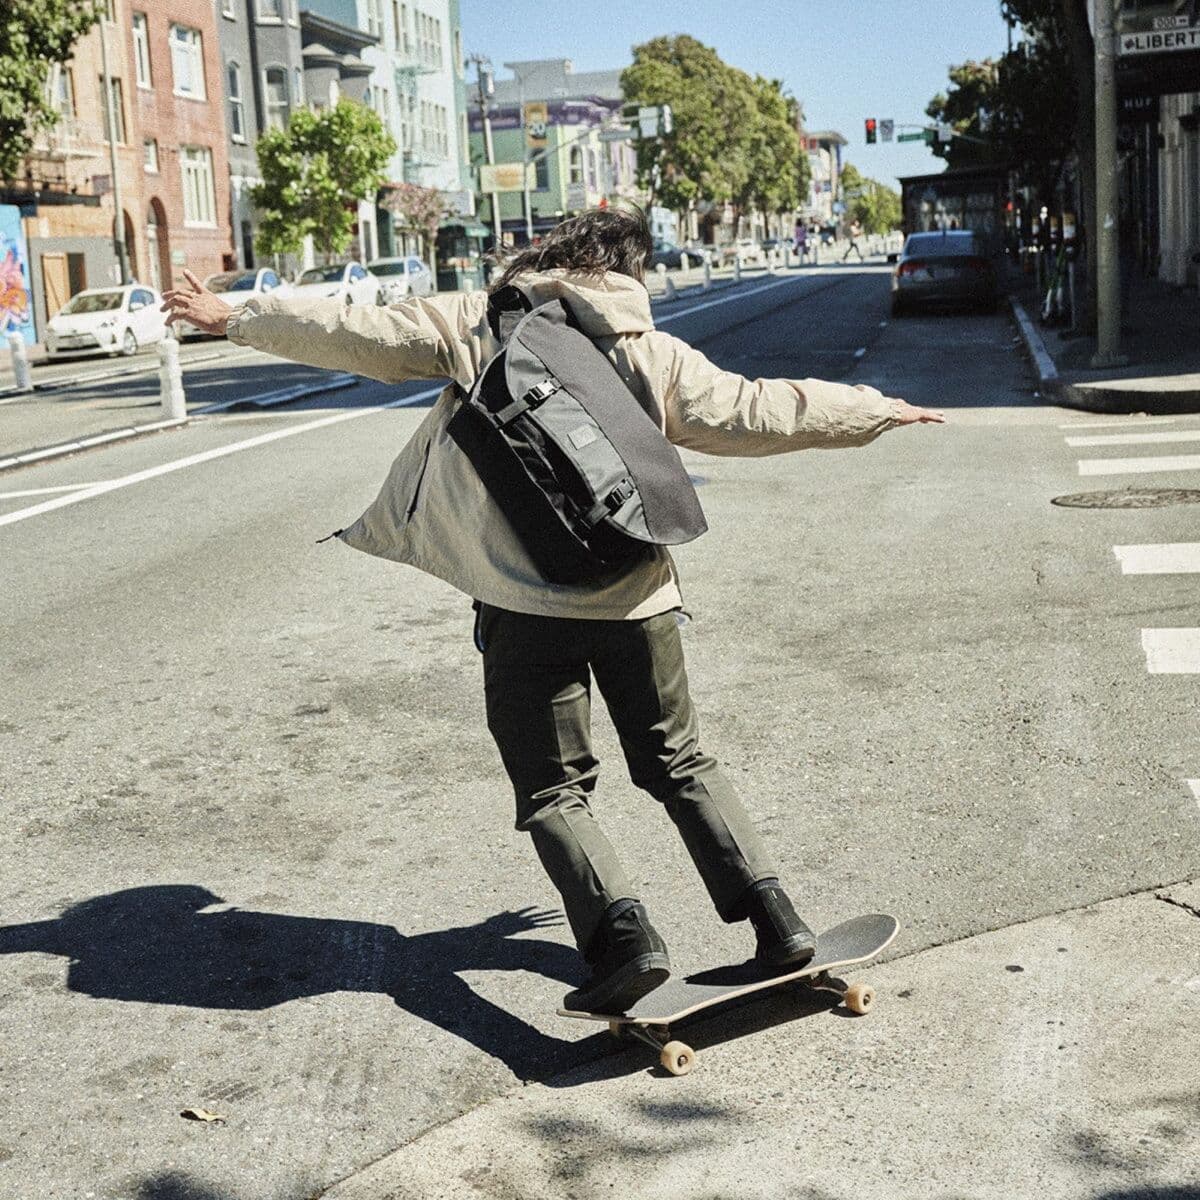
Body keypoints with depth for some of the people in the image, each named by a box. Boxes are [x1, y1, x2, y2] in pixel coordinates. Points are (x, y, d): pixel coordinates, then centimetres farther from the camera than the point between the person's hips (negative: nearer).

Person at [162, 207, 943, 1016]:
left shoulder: (476, 324, 3)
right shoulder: (654, 353, 6)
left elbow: (357, 335, 3)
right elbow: (756, 414, 7)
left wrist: (236, 318, 15)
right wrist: (876, 410, 21)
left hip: (526, 604, -2)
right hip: (637, 597, 3)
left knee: (554, 789, 10)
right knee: (681, 765, 19)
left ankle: (622, 933, -8)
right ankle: (775, 916, 13)